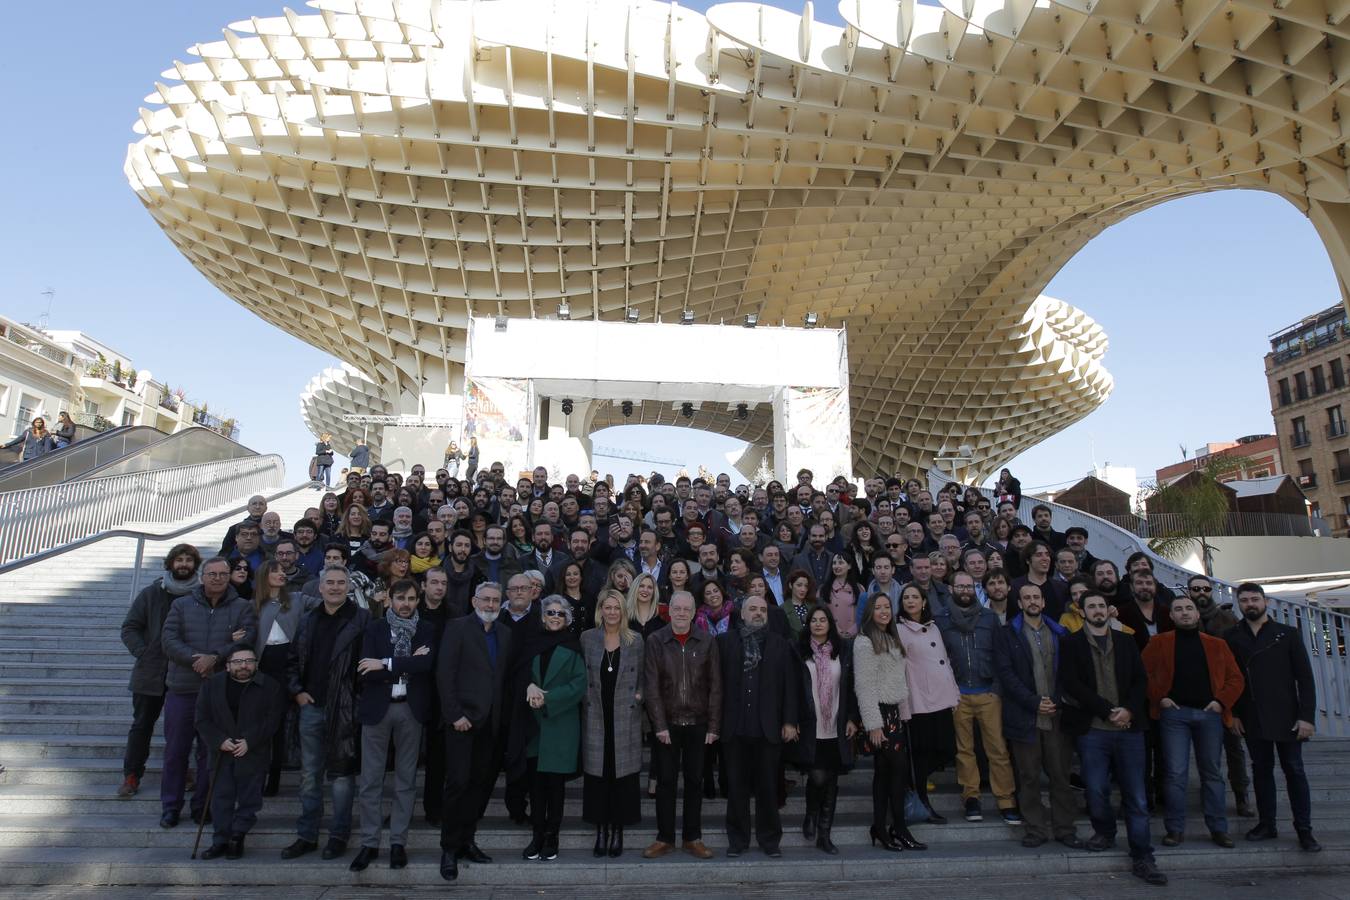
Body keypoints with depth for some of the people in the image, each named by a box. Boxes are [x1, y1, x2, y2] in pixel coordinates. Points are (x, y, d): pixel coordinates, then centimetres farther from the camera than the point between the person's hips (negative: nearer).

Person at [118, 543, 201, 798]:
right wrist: (142, 653, -8)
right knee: (142, 726, 9)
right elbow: (129, 627, 3)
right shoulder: (151, 594, 1)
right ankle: (131, 775, 20)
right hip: (150, 673, 1)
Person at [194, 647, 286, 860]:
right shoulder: (212, 685, 6)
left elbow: (272, 720, -7)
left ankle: (237, 837, 12)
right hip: (222, 753, 2)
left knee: (249, 796, -1)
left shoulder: (270, 686, -2)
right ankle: (221, 840, 10)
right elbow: (202, 719, 3)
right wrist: (219, 741, -11)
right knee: (221, 796, 1)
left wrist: (249, 742, -17)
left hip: (254, 753, -2)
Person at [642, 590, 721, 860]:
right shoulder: (655, 641, -2)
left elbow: (715, 686, 0)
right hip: (667, 724, -1)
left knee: (694, 781, 9)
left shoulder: (706, 641, 0)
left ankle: (693, 838, 20)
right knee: (666, 781, 6)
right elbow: (652, 686, -5)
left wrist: (713, 726, -3)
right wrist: (660, 725, -10)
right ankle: (664, 838, 18)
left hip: (697, 724, 1)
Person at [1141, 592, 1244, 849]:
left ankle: (1218, 828, 20)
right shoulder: (1159, 643, 4)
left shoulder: (1217, 644, 11)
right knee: (1175, 773, -3)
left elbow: (1235, 677, 9)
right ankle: (1175, 828, 5)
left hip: (1209, 713, 2)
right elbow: (1143, 673, 2)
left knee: (1212, 772, 10)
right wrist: (1159, 697, -8)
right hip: (1174, 713, -2)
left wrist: (1222, 701, -4)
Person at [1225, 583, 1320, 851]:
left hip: (1286, 717, -1)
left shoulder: (1288, 634, 1)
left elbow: (1305, 676, -2)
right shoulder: (1232, 638, 4)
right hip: (1252, 719, 2)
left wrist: (1307, 715, -8)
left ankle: (1304, 830, 10)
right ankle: (1266, 824, 16)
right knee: (1261, 770, 8)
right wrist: (1233, 713, -1)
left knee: (1294, 771, 2)